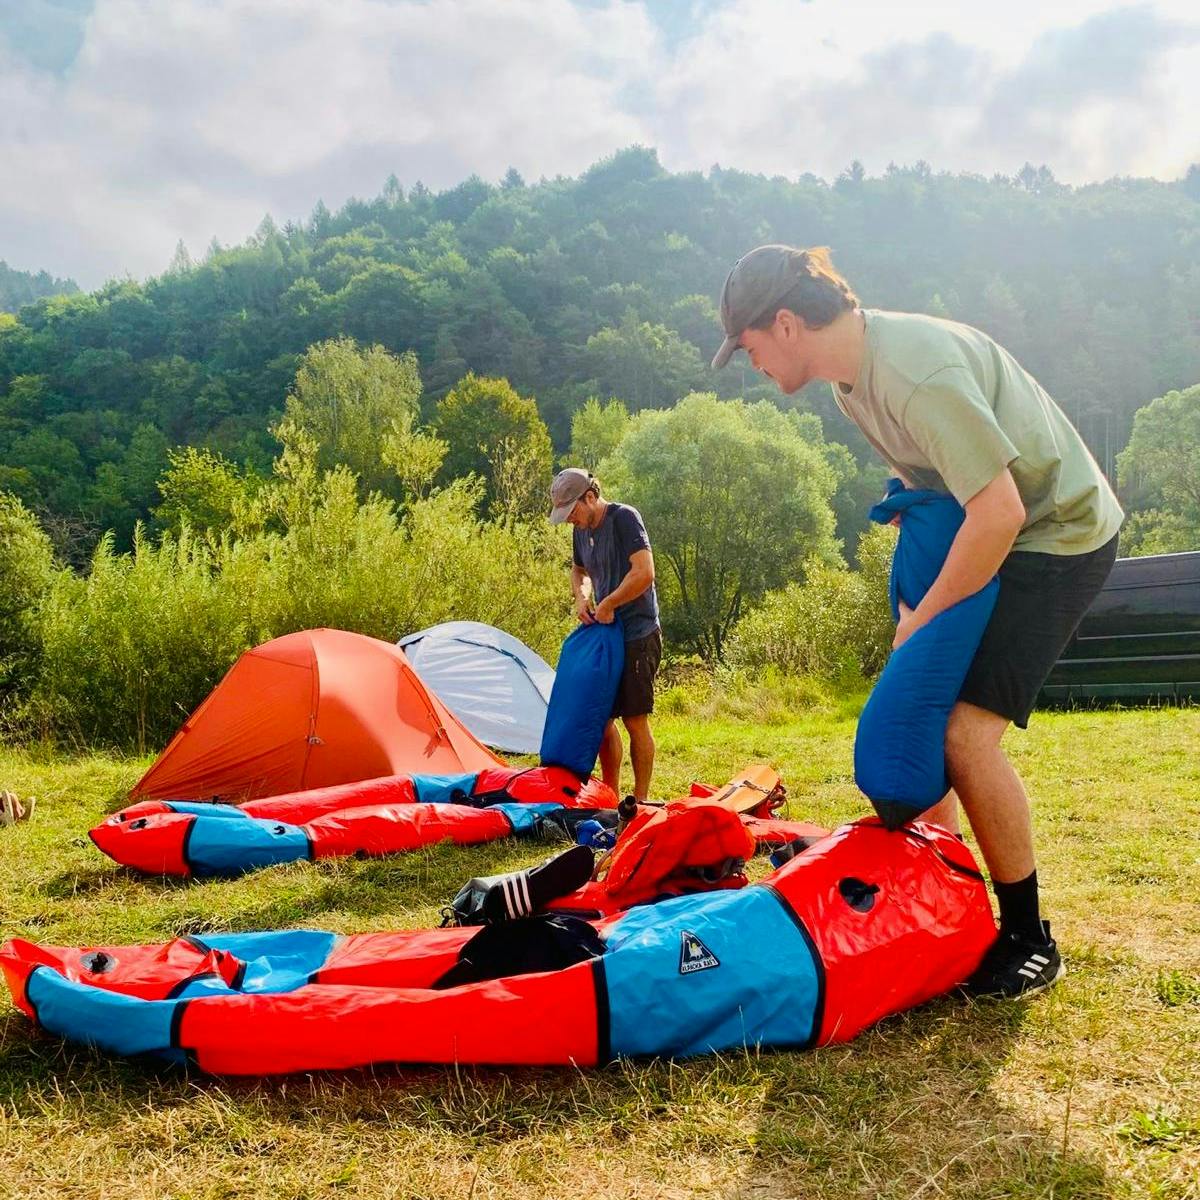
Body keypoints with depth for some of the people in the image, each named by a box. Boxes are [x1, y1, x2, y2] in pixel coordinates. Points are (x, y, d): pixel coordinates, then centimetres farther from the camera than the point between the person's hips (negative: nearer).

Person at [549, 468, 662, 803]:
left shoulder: (624, 518, -14)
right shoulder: (581, 530, 9)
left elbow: (644, 573, -24)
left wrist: (608, 604, -14)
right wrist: (581, 597, 6)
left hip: (637, 635, -8)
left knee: (634, 719, -3)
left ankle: (640, 800, 8)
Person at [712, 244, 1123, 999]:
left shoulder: (918, 371, -29)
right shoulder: (852, 372, 0)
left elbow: (1000, 512, -31)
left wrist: (924, 617, -20)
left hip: (1060, 534, -9)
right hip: (993, 531, 9)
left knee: (967, 731, -17)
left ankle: (1029, 940, 2)